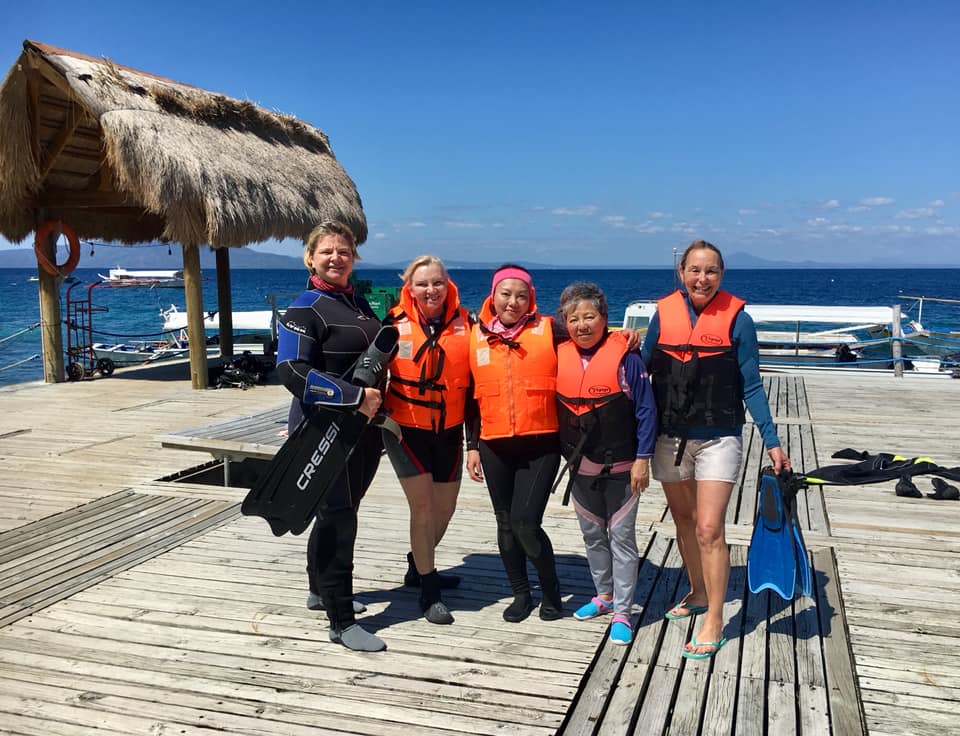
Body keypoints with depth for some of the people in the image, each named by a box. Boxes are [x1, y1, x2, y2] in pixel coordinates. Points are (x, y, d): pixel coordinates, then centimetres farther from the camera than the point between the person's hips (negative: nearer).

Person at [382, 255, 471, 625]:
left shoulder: (463, 322, -2)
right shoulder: (396, 323, -7)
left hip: (449, 431, 3)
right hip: (406, 428, -3)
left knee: (445, 507, 13)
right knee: (423, 505, -5)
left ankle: (419, 567, 37)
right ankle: (429, 592, 8)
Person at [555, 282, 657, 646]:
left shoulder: (624, 356, -13)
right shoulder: (560, 356, -1)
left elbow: (646, 409, -10)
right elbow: (556, 406, 9)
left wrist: (642, 459, -12)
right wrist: (563, 452, 7)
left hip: (620, 465, -5)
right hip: (580, 465, 5)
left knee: (621, 537, 3)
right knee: (592, 535, 17)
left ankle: (622, 612, 12)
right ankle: (604, 595, 35)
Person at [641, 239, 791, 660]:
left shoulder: (736, 318, -7)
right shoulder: (664, 313, -1)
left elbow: (751, 387, -4)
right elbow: (643, 373, 6)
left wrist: (771, 441, -6)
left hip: (718, 439, -3)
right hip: (671, 438, 4)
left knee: (709, 529, -8)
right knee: (683, 521, 16)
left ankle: (714, 622, 5)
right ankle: (698, 593, 38)